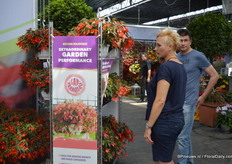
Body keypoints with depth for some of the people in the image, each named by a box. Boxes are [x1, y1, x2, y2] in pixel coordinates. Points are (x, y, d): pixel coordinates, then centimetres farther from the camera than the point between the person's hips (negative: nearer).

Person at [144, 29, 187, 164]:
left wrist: (148, 126, -16)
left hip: (165, 121, -9)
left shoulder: (166, 67, -18)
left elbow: (160, 101, -22)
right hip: (178, 119, 9)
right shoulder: (181, 67, 10)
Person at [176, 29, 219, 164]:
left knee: (182, 137, -6)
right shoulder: (177, 57, 10)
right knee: (186, 135, 17)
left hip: (188, 102, -7)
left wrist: (203, 96, -8)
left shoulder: (198, 56, -9)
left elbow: (215, 75, -6)